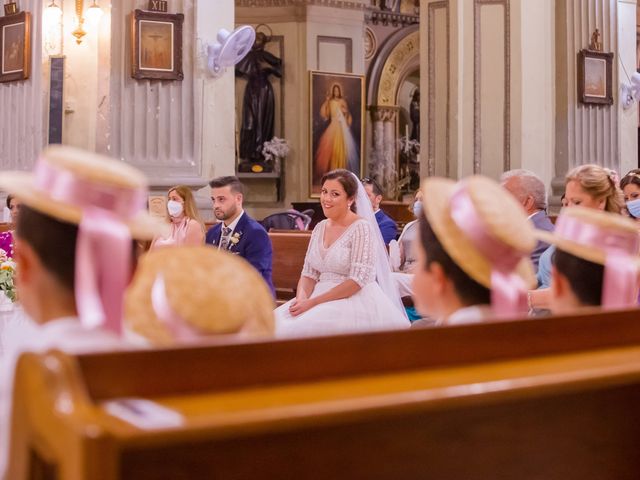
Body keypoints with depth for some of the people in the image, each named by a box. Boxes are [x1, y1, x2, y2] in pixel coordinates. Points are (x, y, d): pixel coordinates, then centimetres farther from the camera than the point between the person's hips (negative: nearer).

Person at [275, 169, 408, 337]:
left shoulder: (361, 227, -9)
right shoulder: (320, 228, 12)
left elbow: (357, 280, -17)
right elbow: (309, 274, 11)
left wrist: (312, 302, -18)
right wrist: (301, 299, -11)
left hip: (354, 303, -6)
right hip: (323, 302, 6)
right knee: (277, 325, -18)